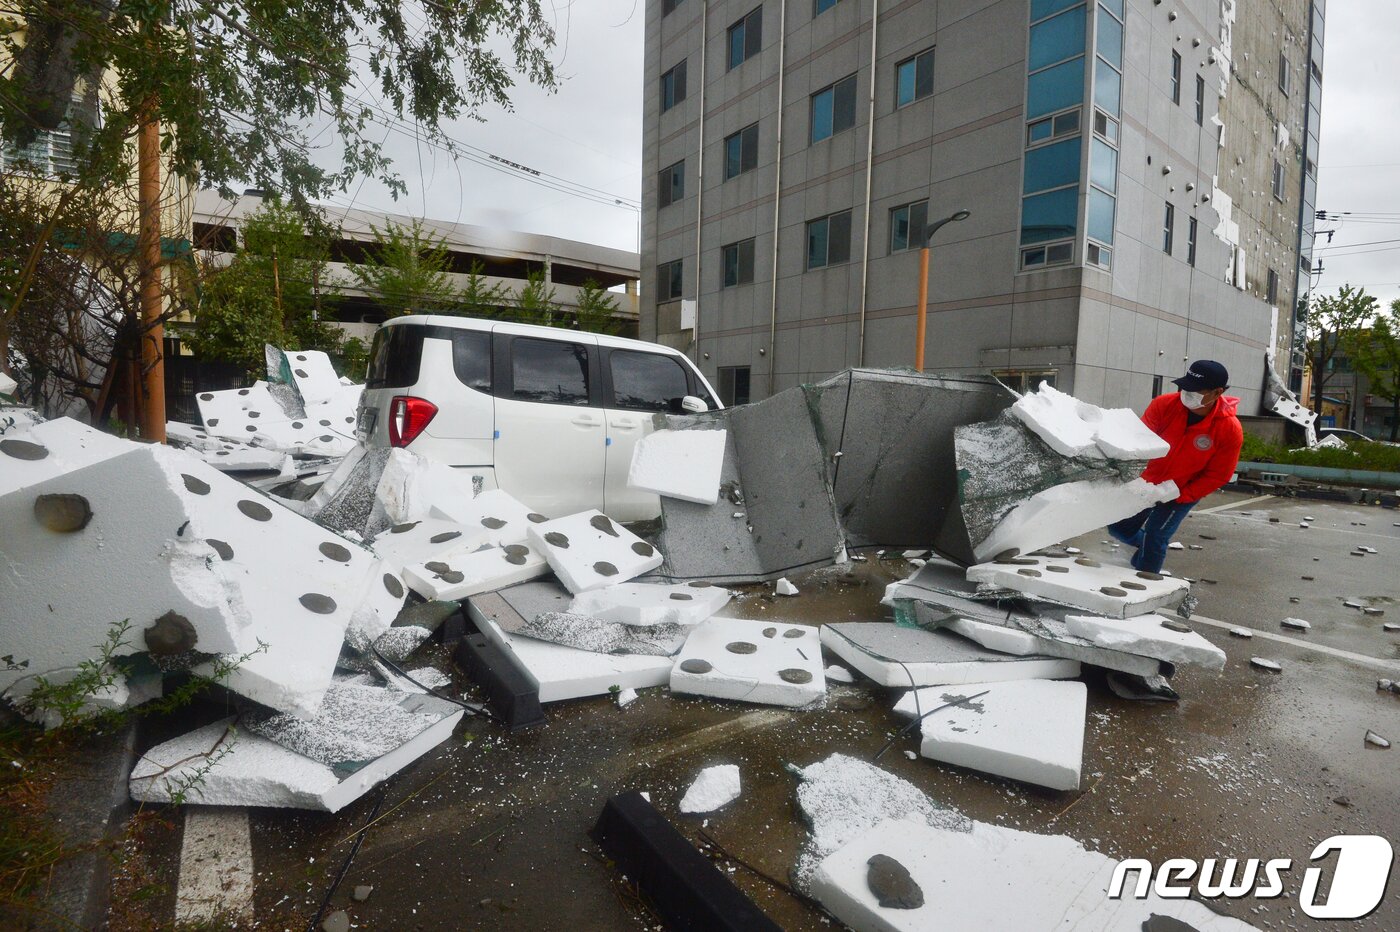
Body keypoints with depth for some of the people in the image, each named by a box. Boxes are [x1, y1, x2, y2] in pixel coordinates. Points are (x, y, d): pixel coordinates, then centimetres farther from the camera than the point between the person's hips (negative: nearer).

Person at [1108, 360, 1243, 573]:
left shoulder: (1230, 430, -23)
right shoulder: (1164, 404, -21)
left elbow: (1217, 476, -16)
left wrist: (1178, 494, -21)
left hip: (1182, 494, -3)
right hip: (1146, 483, 3)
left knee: (1155, 539, -9)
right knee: (1119, 527, 9)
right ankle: (1147, 549, 40)